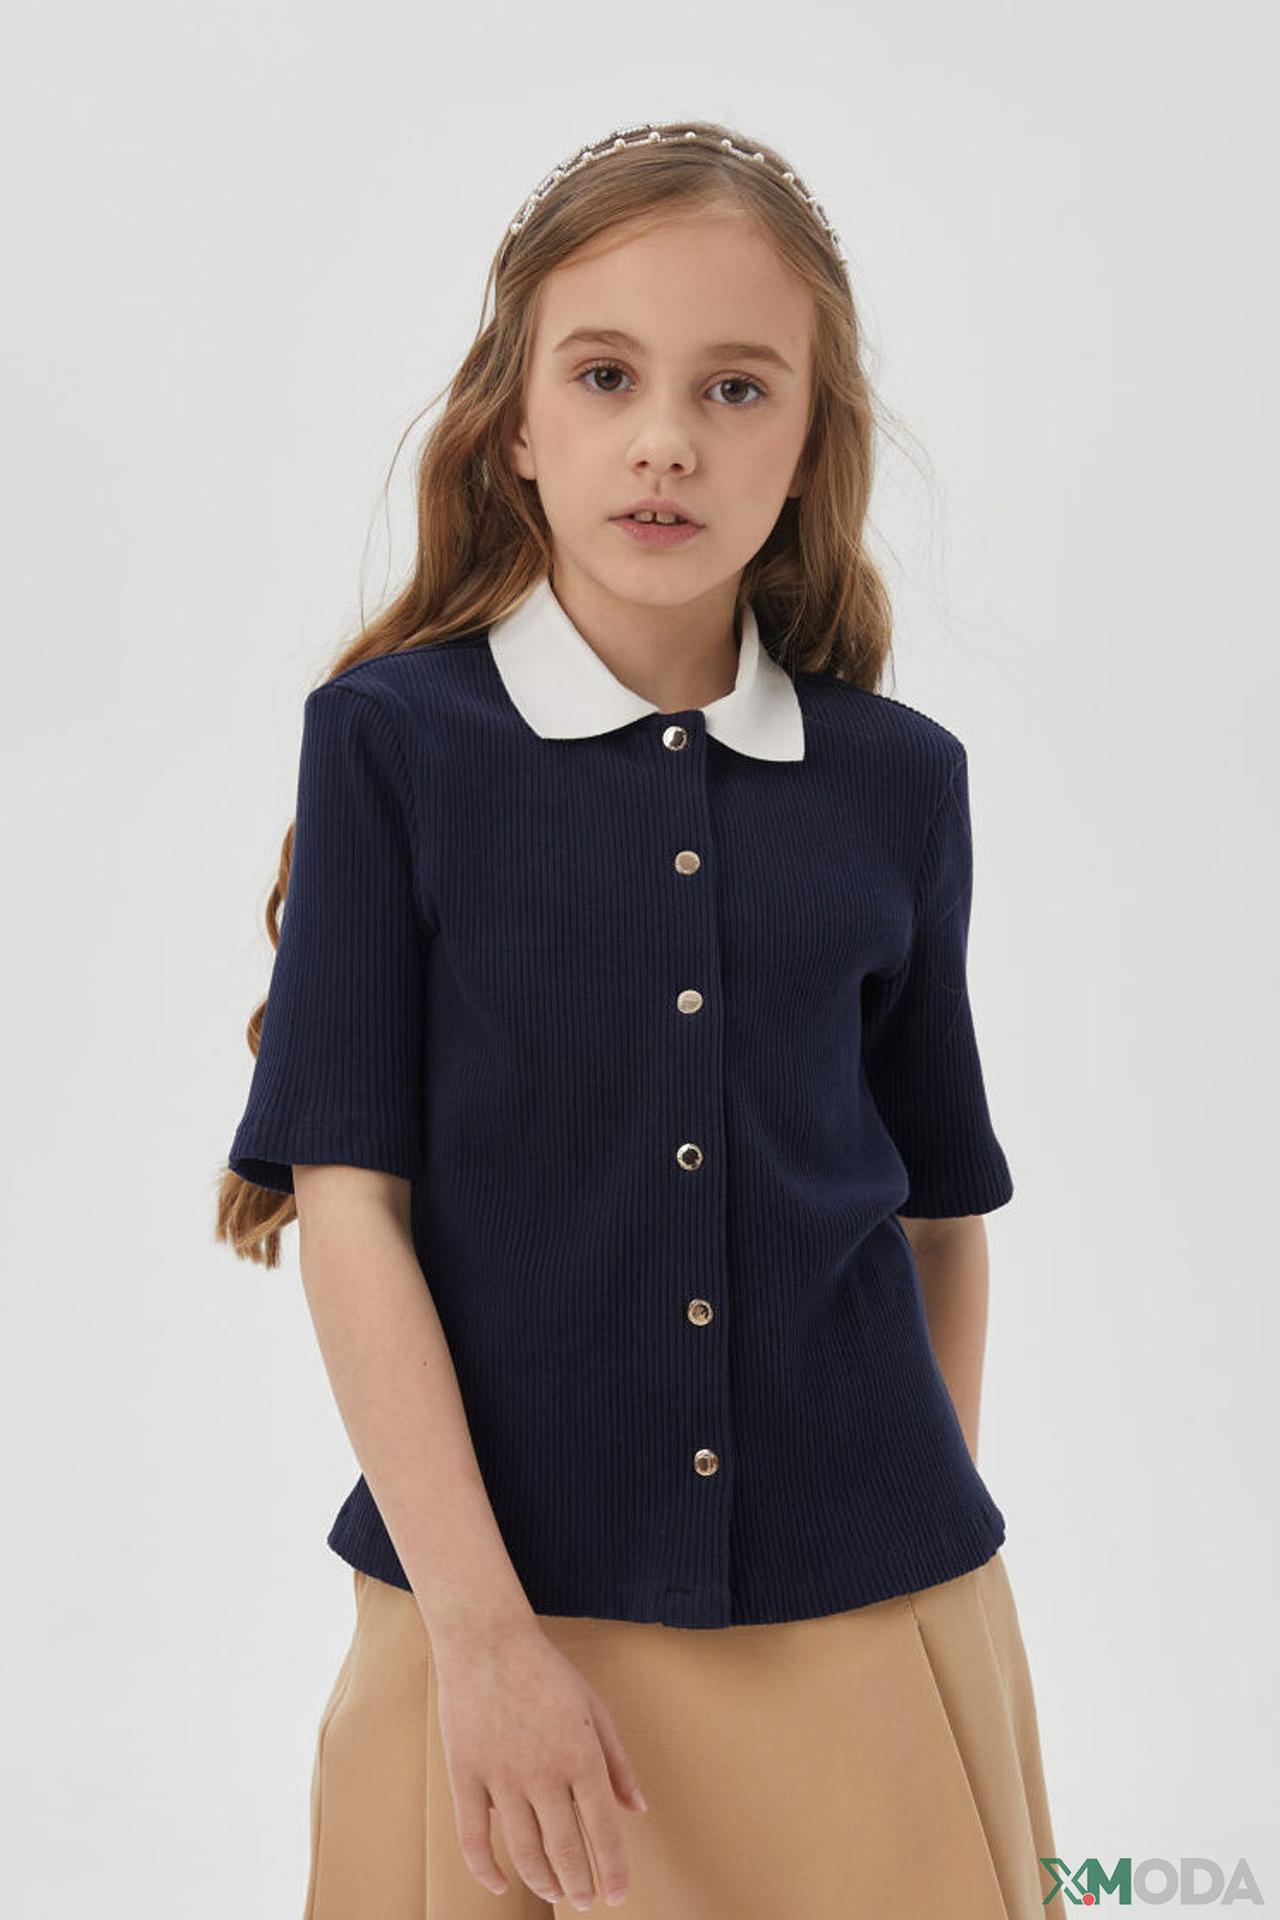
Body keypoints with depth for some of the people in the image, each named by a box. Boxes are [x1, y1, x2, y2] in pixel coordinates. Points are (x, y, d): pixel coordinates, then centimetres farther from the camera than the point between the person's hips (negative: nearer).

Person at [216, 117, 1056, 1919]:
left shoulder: (901, 783, 3)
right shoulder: (392, 741, -4)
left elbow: (942, 1210, 11)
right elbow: (347, 1193, -8)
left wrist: (934, 1537, 13)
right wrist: (481, 1629, -12)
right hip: (508, 1601, -2)